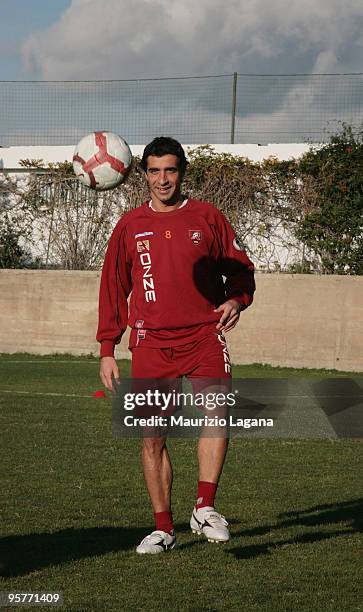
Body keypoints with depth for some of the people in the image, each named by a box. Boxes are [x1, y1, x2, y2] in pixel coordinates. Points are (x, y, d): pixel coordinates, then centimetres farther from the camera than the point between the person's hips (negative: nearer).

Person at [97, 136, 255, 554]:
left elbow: (240, 268, 13)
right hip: (151, 342, 1)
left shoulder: (207, 217, 8)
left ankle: (205, 507, -19)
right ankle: (163, 527, 10)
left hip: (204, 335, -1)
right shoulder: (130, 225, 10)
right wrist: (107, 350, 11)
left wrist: (236, 300, -9)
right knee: (152, 437, 0)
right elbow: (113, 288, 15)